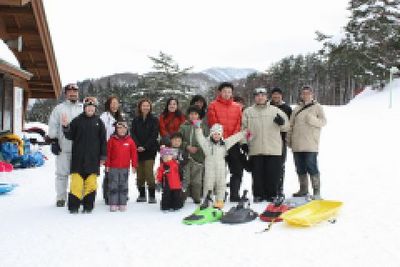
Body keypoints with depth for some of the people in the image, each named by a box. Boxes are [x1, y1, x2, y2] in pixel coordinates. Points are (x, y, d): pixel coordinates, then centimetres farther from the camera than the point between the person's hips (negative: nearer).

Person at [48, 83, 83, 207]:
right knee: (62, 173, 3)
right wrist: (53, 141, -4)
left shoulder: (83, 108, 11)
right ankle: (61, 197, 12)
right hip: (63, 147, -1)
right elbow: (53, 126, 4)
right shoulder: (59, 108, 6)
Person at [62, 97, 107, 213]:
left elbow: (103, 140, 9)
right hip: (78, 157, -1)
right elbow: (70, 136, 3)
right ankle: (74, 206, 4)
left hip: (93, 158, 1)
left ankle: (88, 206, 13)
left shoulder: (98, 122, 8)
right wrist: (66, 126, -14)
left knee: (91, 183, 3)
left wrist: (103, 156, 6)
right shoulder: (77, 120, 4)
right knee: (76, 182, -5)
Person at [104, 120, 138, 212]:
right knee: (113, 186, 2)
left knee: (123, 186, 8)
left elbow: (134, 154, 3)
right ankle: (113, 204, 9)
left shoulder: (130, 141, 2)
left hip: (125, 168, 1)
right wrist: (107, 165, -1)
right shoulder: (112, 140, -1)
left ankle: (122, 204, 16)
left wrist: (134, 165, 1)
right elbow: (108, 153, 1)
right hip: (113, 168, -1)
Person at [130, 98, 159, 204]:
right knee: (140, 173, 5)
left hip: (150, 150, -3)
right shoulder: (135, 120, 10)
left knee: (149, 173, -11)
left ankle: (152, 196, -5)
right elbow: (133, 134, 4)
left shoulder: (154, 120, 3)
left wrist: (145, 147, -12)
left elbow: (154, 135, -3)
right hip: (138, 150, 3)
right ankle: (142, 195, 16)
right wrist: (138, 146, -10)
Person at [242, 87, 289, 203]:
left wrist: (282, 122, -10)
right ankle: (258, 195, 15)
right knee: (257, 174, 4)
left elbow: (286, 127, 12)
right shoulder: (248, 112, 10)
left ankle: (272, 194, 14)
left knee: (273, 173, 2)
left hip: (273, 149, 0)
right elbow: (243, 129, 12)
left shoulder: (276, 111, 10)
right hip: (255, 149, 0)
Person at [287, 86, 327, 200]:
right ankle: (303, 189, 21)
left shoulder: (317, 107, 5)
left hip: (311, 145, -5)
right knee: (300, 169, 10)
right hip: (297, 145, 5)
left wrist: (312, 119, -20)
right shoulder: (297, 109, 16)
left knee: (312, 168, -7)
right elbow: (291, 126, 16)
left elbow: (323, 122, -3)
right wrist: (289, 140, 10)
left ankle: (316, 191, 1)